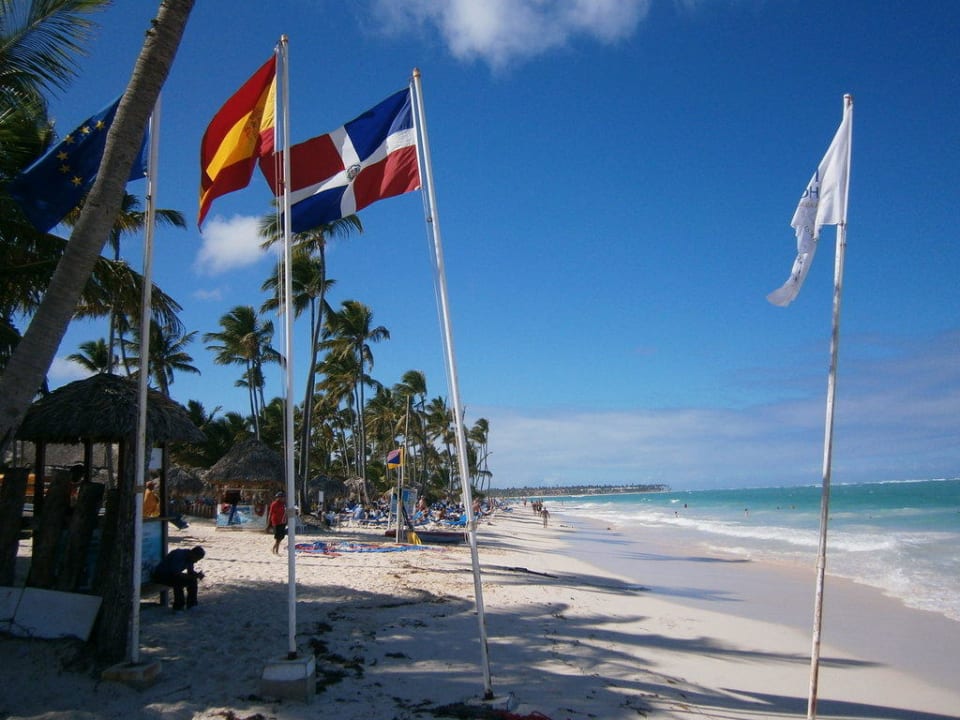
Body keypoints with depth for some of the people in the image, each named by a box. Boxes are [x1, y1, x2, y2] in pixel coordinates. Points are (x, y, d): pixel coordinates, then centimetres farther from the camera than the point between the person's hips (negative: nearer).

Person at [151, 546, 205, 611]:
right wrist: (193, 575, -33)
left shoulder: (189, 557, -3)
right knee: (179, 582, -32)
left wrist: (198, 574, -16)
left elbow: (190, 571, 5)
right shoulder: (179, 554, -29)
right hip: (160, 575, -9)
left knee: (192, 579, -4)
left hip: (170, 574, 9)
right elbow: (175, 573, -35)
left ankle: (191, 604, 3)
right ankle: (178, 607, -19)